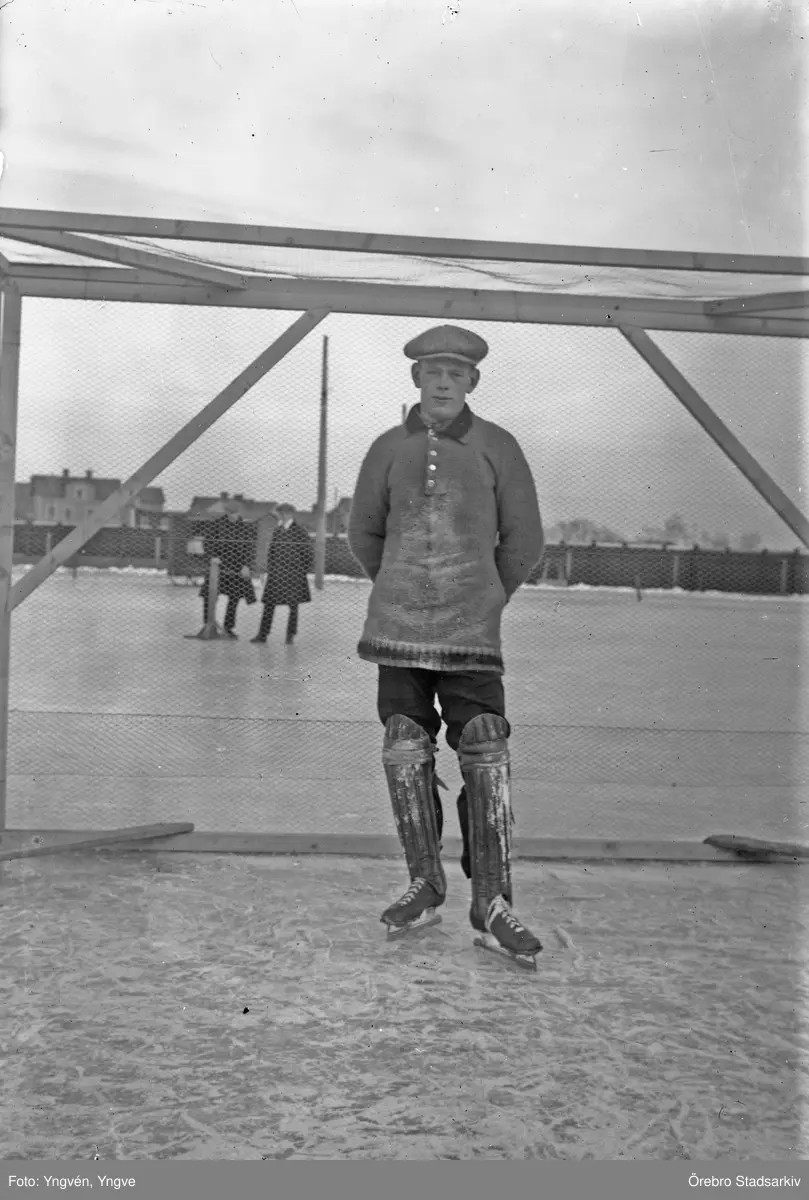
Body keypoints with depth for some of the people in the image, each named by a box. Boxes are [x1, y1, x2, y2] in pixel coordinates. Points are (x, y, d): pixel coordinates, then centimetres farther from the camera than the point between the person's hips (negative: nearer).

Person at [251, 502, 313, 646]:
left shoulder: (300, 532, -4)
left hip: (294, 574, -4)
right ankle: (262, 635, 2)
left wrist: (304, 571, -5)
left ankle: (290, 636, 13)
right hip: (276, 573, 4)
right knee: (269, 604, 0)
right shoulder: (277, 532, 9)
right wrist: (270, 569, 7)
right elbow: (271, 551, 16)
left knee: (293, 606, 4)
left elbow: (309, 553, -2)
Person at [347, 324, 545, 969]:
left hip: (471, 632, -2)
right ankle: (425, 887, 19)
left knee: (486, 758, -7)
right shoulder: (390, 448, 8)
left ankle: (493, 907, 0)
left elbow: (524, 541, 8)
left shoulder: (498, 447, 3)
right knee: (406, 753, 4)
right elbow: (364, 534, 19)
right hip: (397, 626, 2)